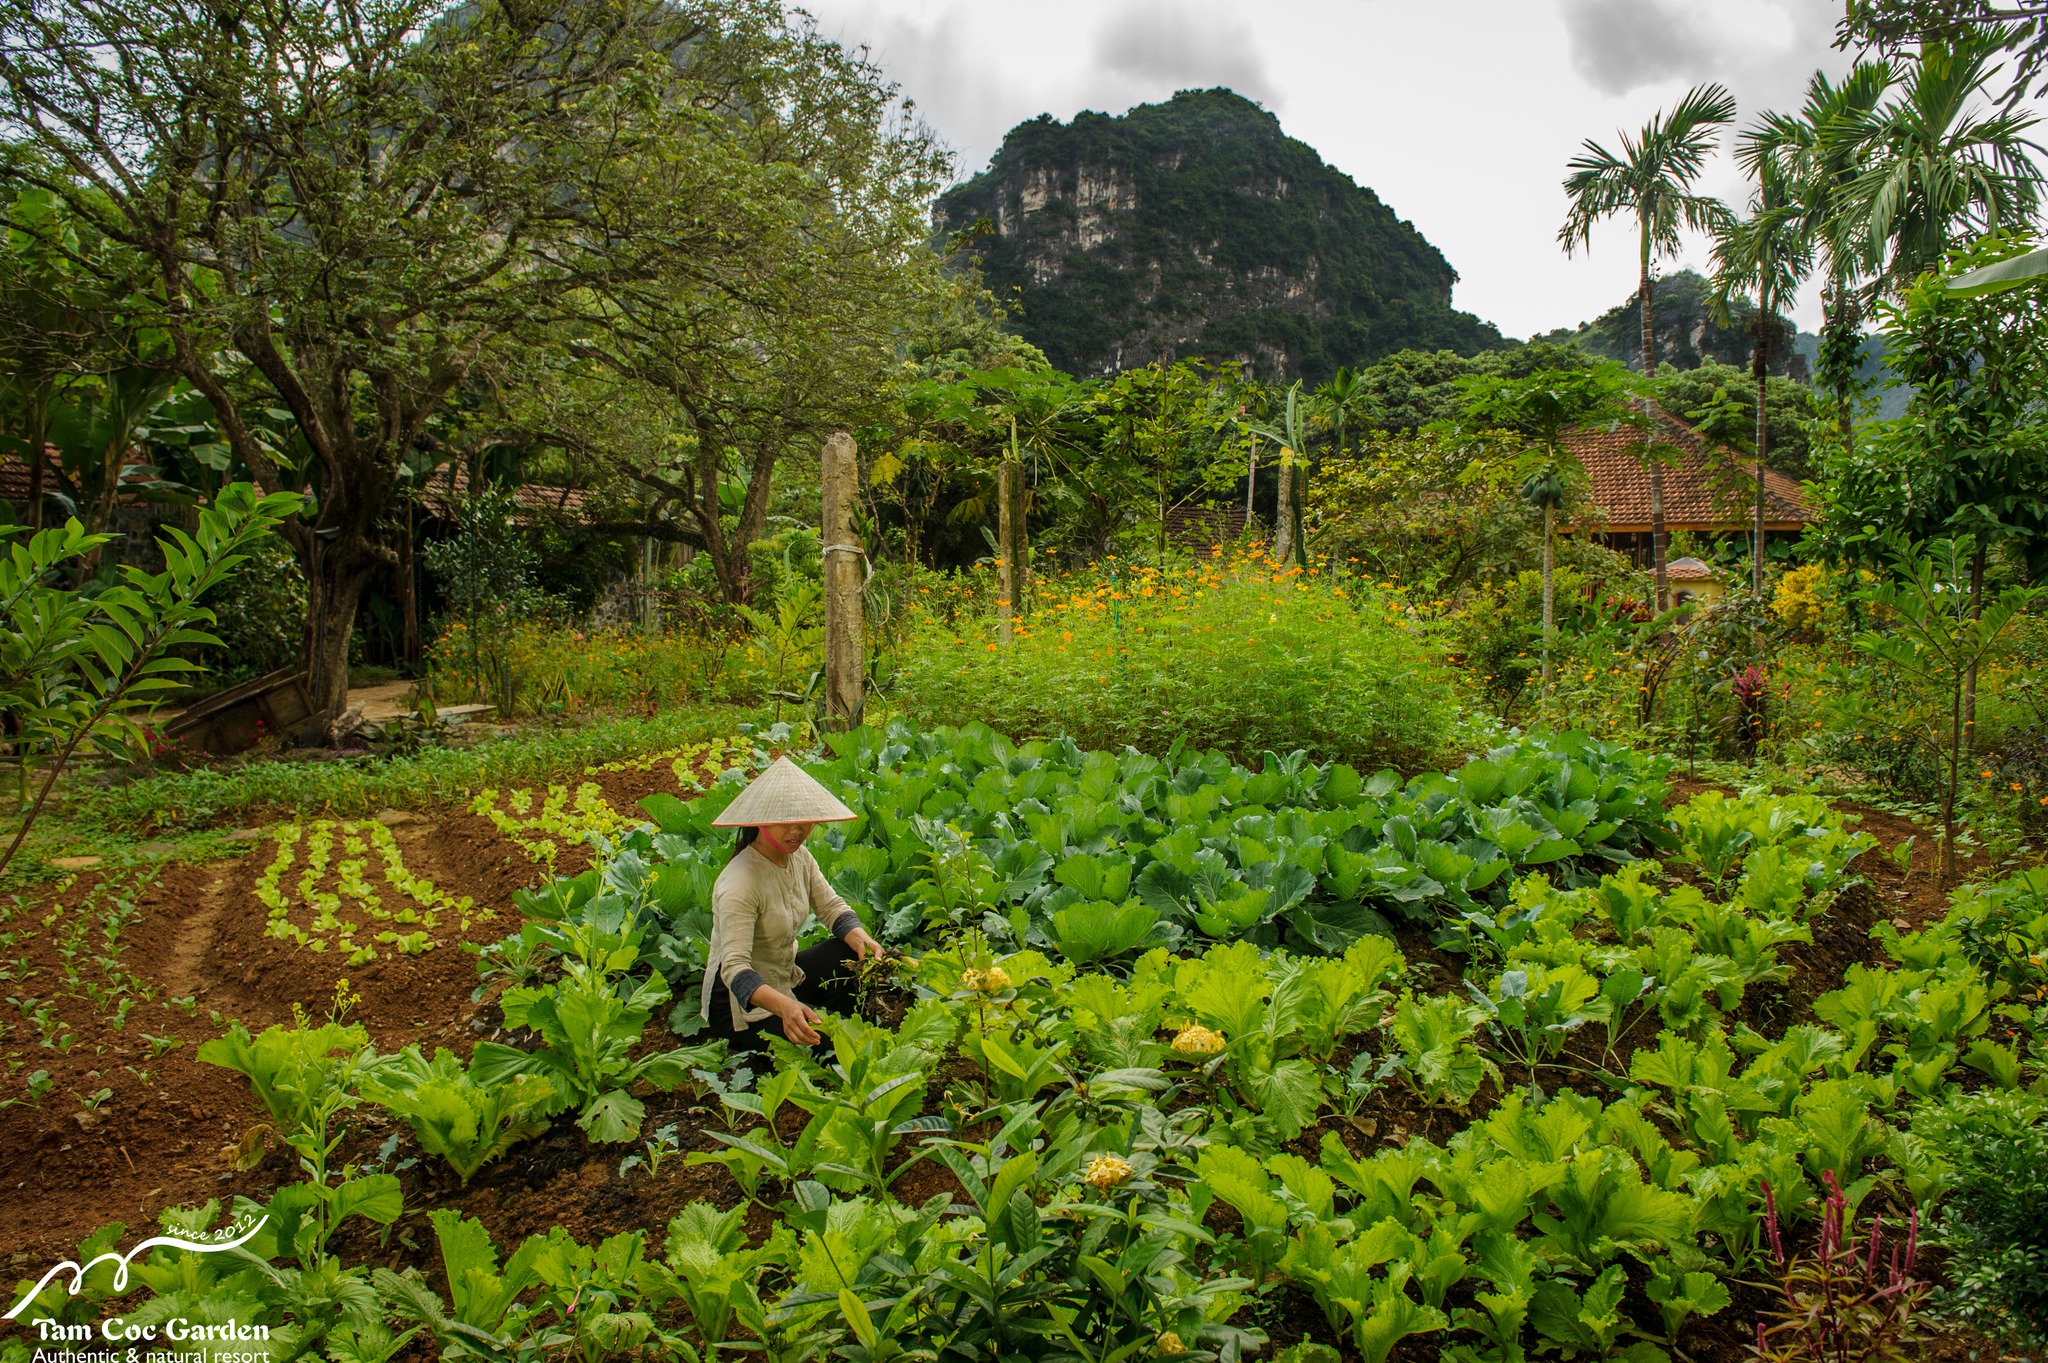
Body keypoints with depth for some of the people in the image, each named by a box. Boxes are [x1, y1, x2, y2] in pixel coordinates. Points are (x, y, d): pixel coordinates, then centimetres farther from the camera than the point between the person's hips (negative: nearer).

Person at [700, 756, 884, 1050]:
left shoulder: (800, 857, -4)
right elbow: (735, 968, -36)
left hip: (787, 976, 9)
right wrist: (784, 1006, -54)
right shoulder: (739, 885, -30)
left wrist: (860, 937, -23)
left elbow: (832, 906, 0)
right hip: (743, 1004, -9)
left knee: (856, 952, -10)